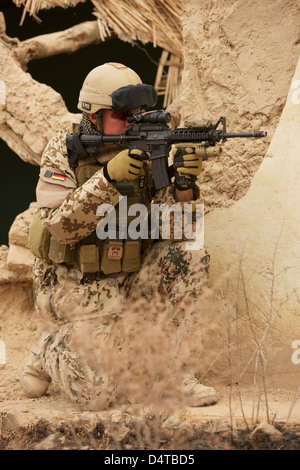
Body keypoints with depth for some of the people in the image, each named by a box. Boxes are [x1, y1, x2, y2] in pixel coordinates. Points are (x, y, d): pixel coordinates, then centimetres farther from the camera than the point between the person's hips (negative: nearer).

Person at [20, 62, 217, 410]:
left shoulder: (142, 151, -2)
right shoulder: (63, 152, -14)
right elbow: (62, 227, -25)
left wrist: (183, 183, -26)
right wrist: (108, 179, -35)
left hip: (126, 277, 5)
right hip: (74, 286, -5)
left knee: (190, 258, -18)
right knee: (100, 394, -16)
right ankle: (51, 348, 17)